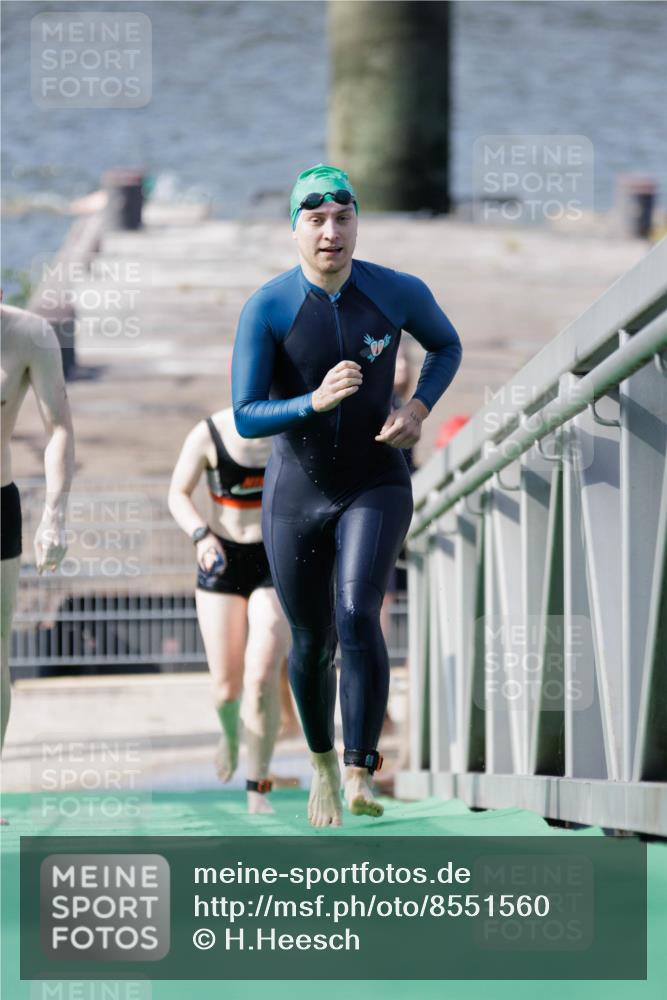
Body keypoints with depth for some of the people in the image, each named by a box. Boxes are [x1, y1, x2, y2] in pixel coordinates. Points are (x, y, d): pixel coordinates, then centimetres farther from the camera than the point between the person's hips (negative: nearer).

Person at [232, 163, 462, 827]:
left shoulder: (399, 293, -10)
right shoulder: (266, 309, -16)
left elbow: (446, 345, 13)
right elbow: (245, 419, -19)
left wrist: (418, 409, -6)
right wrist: (316, 401, -37)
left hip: (375, 487, 0)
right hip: (296, 495, 0)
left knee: (357, 614, -25)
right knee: (312, 644, 12)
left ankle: (361, 776, -23)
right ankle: (322, 761, 40)